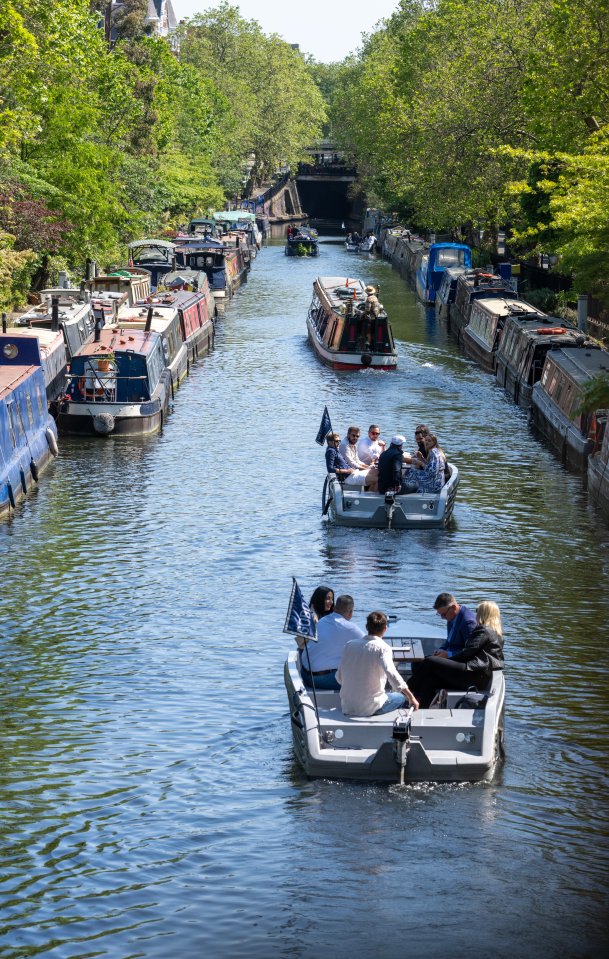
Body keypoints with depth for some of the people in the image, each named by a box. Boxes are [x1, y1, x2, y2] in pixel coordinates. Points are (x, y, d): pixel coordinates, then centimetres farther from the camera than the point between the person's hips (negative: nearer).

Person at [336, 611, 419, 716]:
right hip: (370, 709, -6)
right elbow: (392, 674, -28)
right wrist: (411, 698, -24)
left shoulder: (350, 645, 2)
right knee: (402, 697, 24)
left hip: (347, 708, 6)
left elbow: (339, 677, 6)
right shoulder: (383, 648, -13)